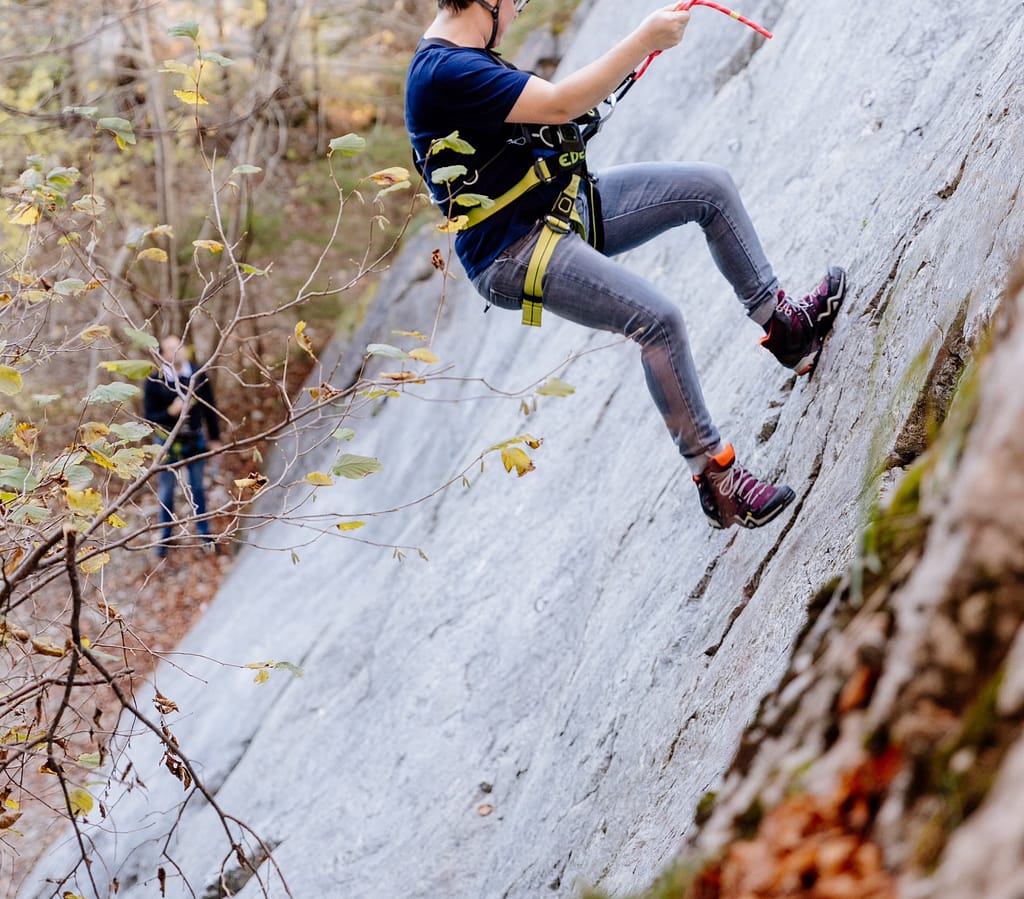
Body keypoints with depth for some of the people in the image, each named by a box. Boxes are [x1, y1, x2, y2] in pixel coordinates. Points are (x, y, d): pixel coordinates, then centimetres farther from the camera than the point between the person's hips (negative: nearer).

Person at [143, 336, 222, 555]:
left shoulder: (198, 377, -6)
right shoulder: (155, 382, -12)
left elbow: (209, 408, 4)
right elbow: (148, 418, -10)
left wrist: (215, 438, 6)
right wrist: (171, 412, -26)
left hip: (195, 441, 2)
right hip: (168, 444, -1)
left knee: (198, 488, 14)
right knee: (166, 492, 10)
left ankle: (204, 533, 28)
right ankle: (165, 537, 24)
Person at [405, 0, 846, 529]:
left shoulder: (462, 58, 11)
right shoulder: (445, 73, -23)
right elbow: (559, 104, -29)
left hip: (567, 204, 11)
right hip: (514, 253, -11)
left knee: (709, 187, 4)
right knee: (657, 319, -27)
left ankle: (785, 327, 13)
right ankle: (715, 479, -17)